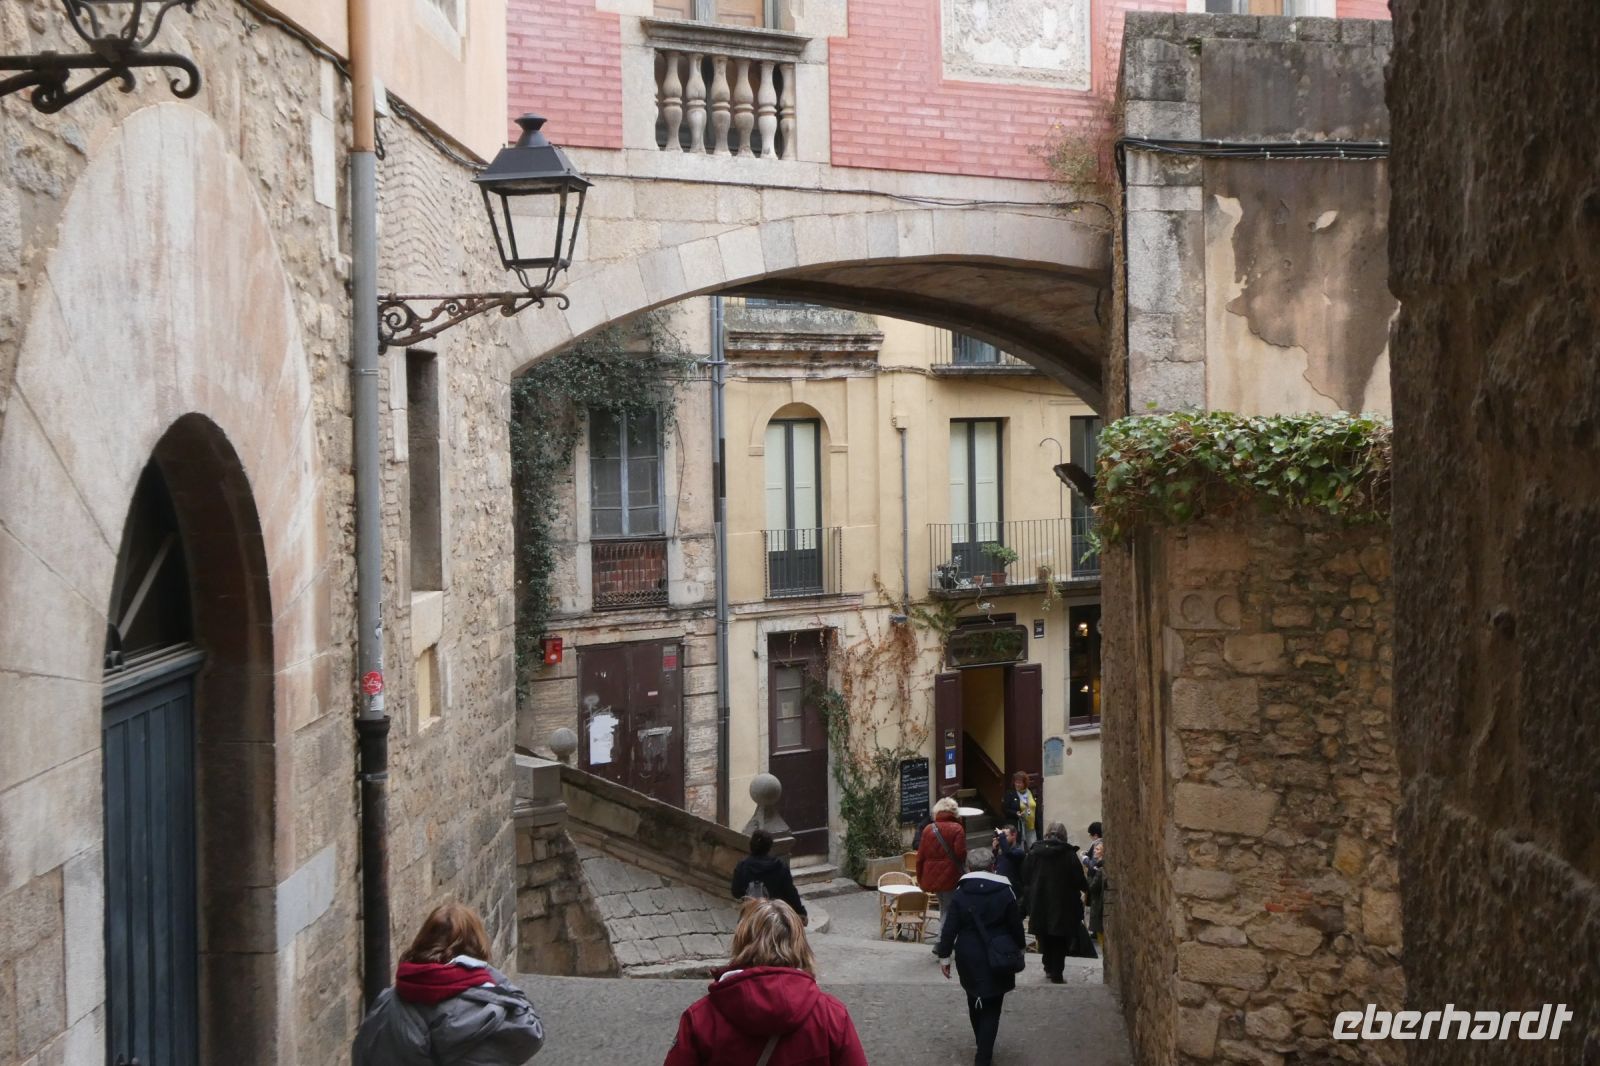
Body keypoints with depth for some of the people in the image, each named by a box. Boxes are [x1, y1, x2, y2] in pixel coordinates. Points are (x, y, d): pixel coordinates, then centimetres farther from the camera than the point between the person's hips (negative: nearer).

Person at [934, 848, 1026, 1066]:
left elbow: (949, 927, -6)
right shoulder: (1004, 892, -6)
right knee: (992, 1007, 3)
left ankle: (983, 1046, 36)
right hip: (997, 957, -1)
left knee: (975, 1002, 21)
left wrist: (944, 955, 3)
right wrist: (1019, 948, 15)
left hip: (969, 957, 1)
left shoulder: (961, 893, -6)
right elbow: (1016, 924, 0)